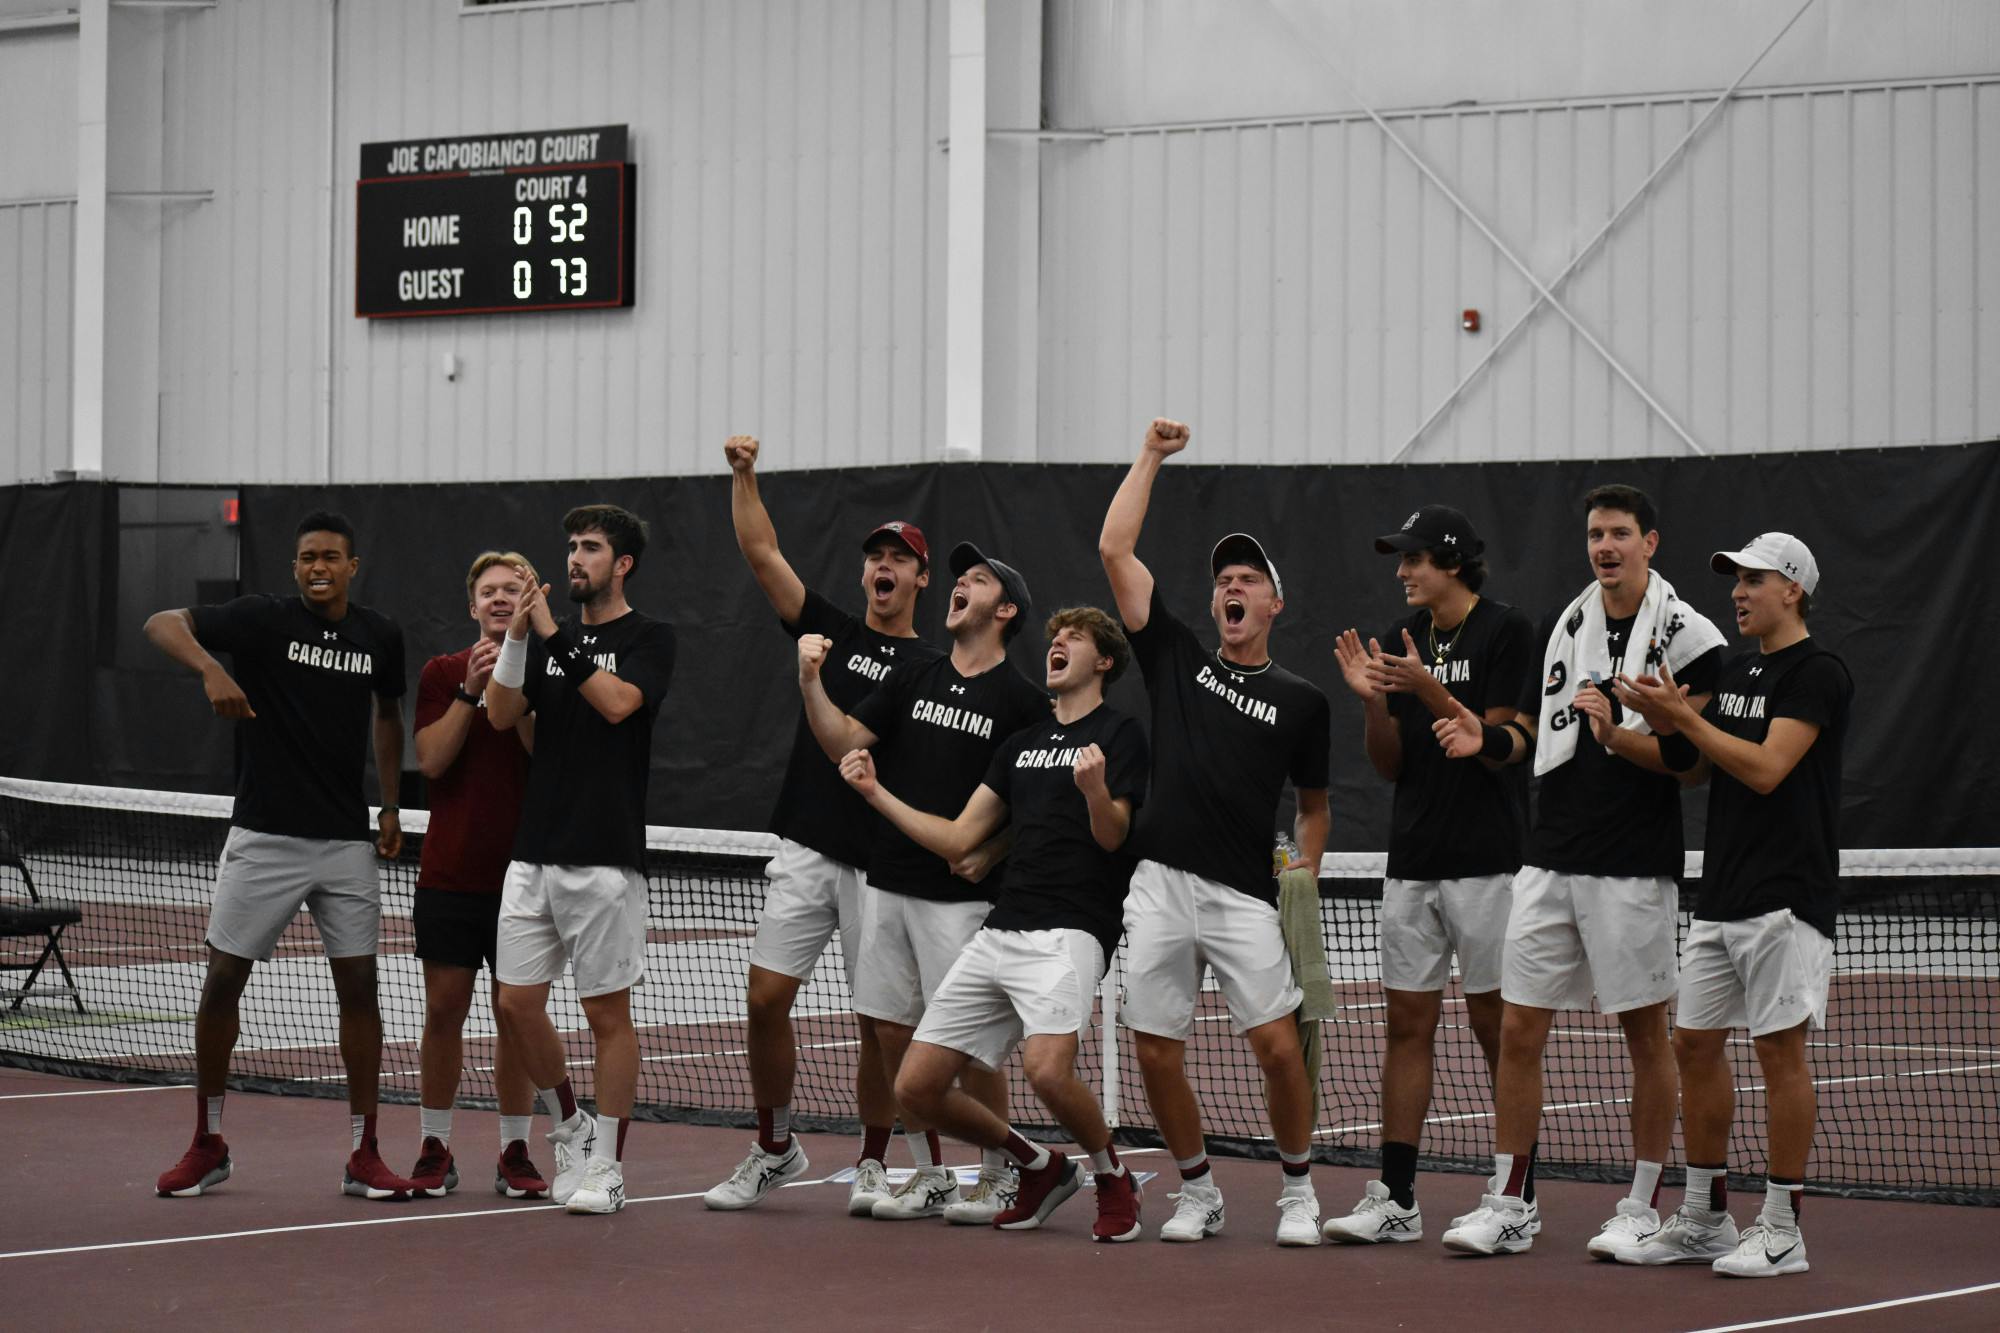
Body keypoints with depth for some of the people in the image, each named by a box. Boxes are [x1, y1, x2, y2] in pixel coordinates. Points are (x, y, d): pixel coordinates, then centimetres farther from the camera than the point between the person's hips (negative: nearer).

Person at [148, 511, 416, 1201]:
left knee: (358, 987, 0)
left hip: (346, 842, 2)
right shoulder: (263, 620, -7)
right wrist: (211, 671, -35)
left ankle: (363, 1155, 8)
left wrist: (390, 806, 15)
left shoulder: (380, 636, 4)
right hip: (264, 836, -2)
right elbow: (161, 624, -17)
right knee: (221, 982, 0)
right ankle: (208, 1145, 15)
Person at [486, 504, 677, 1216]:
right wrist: (517, 636, -11)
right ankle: (570, 1128, 23)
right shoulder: (551, 637, 15)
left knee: (607, 1012, 0)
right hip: (534, 855, 5)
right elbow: (501, 715, 3)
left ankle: (606, 1165, 8)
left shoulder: (650, 637, 0)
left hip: (604, 859, -5)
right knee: (517, 1003, 3)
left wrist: (555, 637, -17)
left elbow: (618, 702, -18)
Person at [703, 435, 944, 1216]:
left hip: (885, 864, -2)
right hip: (806, 851, 2)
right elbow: (762, 555, 6)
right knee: (766, 999, -3)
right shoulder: (832, 632, 12)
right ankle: (775, 1151, 13)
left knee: (880, 1020, 0)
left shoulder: (936, 670, 6)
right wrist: (743, 475, -3)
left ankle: (872, 1162, 16)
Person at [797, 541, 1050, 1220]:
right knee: (894, 1034, 7)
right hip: (888, 881, 6)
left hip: (961, 893, -6)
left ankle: (997, 1179, 10)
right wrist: (811, 683, -9)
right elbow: (844, 743, 6)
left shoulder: (1022, 700, -4)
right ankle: (930, 1176, 18)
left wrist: (991, 851, -15)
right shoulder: (913, 679, 12)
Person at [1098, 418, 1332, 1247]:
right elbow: (1114, 550, 8)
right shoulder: (1177, 659, 12)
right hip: (1161, 887, 2)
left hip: (1246, 894, -2)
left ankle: (1297, 1190, 9)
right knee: (1156, 1053, 1)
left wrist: (1303, 876, 6)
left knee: (1277, 1045, -10)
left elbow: (1314, 804, 20)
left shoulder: (1301, 701, 10)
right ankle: (1197, 1192, 19)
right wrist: (1151, 457, 10)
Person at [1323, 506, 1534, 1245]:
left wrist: (1428, 690, -22)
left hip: (1487, 861, -6)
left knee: (1495, 1023, -1)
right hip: (1413, 862, 6)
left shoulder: (1507, 632, -7)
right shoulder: (1403, 637, 11)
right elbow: (1391, 764, 11)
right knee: (1407, 1023, 4)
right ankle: (1395, 1198, 5)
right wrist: (1372, 700, -6)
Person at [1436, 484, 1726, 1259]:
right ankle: (1511, 1205, 10)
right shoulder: (1561, 627, 12)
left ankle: (1643, 1208, 13)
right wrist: (1489, 739, 0)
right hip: (1550, 859, 5)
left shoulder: (1688, 636, -5)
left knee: (1645, 1032, 4)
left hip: (1636, 866, -5)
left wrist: (1620, 736, -24)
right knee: (1518, 1030, 3)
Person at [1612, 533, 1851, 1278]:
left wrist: (1684, 715, -17)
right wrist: (1667, 726, -1)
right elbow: (1693, 767, 19)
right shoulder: (1735, 675, 17)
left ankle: (1782, 1234, -1)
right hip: (1721, 895, 9)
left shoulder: (1818, 676, -9)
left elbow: (1766, 768, -18)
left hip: (1786, 897, -9)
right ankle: (1704, 1221, 18)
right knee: (1694, 1045, 9)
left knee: (1780, 1048, -6)